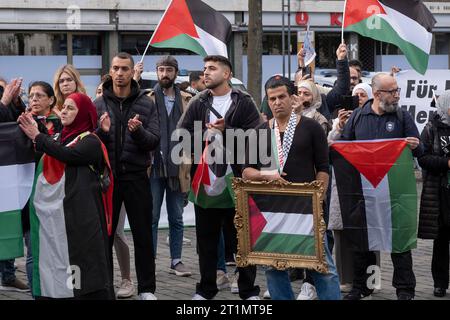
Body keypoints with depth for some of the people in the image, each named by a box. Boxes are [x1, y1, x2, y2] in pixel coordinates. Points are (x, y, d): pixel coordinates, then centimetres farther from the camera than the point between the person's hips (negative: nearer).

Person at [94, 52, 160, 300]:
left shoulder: (146, 104, 2)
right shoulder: (98, 104, 3)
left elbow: (154, 141, -4)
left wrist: (138, 131, -23)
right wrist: (101, 131, -21)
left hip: (136, 177, 0)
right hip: (107, 176, 0)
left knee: (143, 235, 5)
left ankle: (146, 288, 14)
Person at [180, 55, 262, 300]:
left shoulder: (244, 102, 1)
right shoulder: (198, 104, 9)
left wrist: (225, 131, -16)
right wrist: (206, 135, -14)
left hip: (238, 178, -3)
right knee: (206, 235, 9)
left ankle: (248, 289, 13)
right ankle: (206, 288, 20)